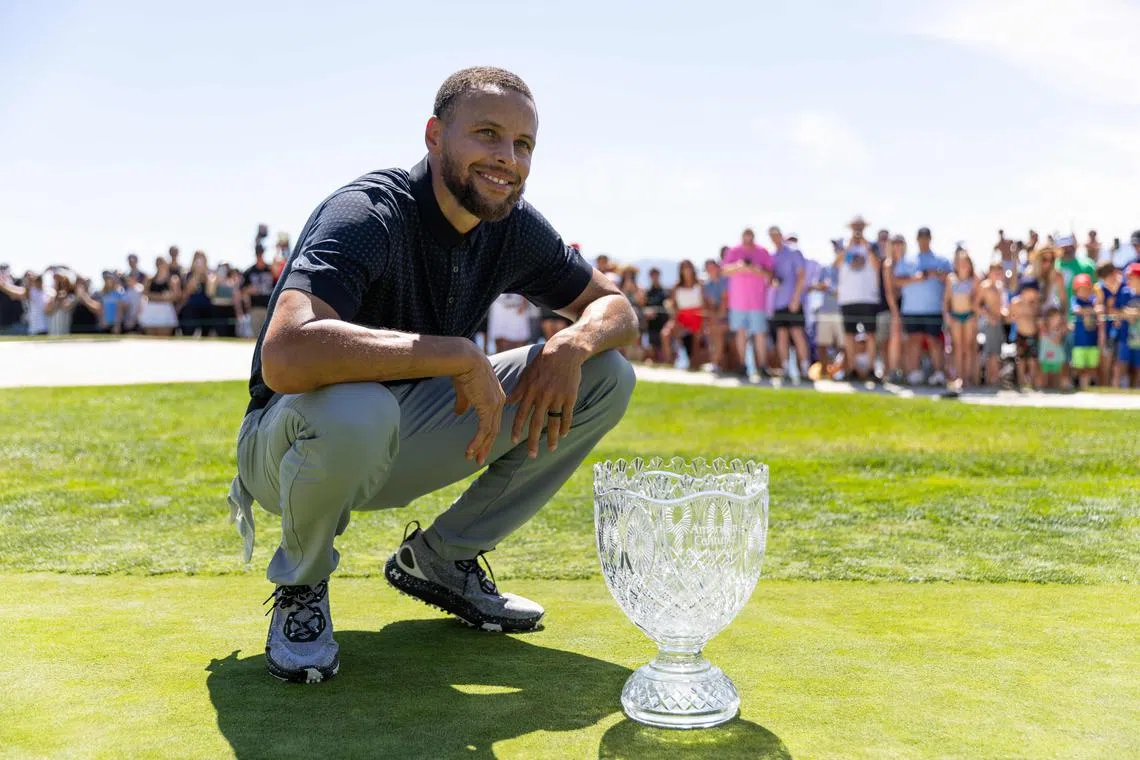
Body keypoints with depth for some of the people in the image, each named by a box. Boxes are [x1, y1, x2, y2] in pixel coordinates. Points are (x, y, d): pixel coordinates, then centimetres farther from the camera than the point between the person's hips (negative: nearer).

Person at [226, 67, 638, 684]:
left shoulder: (515, 227, -4)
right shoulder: (368, 213, -26)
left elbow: (615, 306, 6)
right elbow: (285, 357, -42)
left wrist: (574, 343, -19)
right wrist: (460, 354, -38)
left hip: (401, 446, 6)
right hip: (289, 441, -6)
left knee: (605, 378, -4)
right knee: (351, 410, -44)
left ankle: (441, 558, 6)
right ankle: (301, 585, -8)